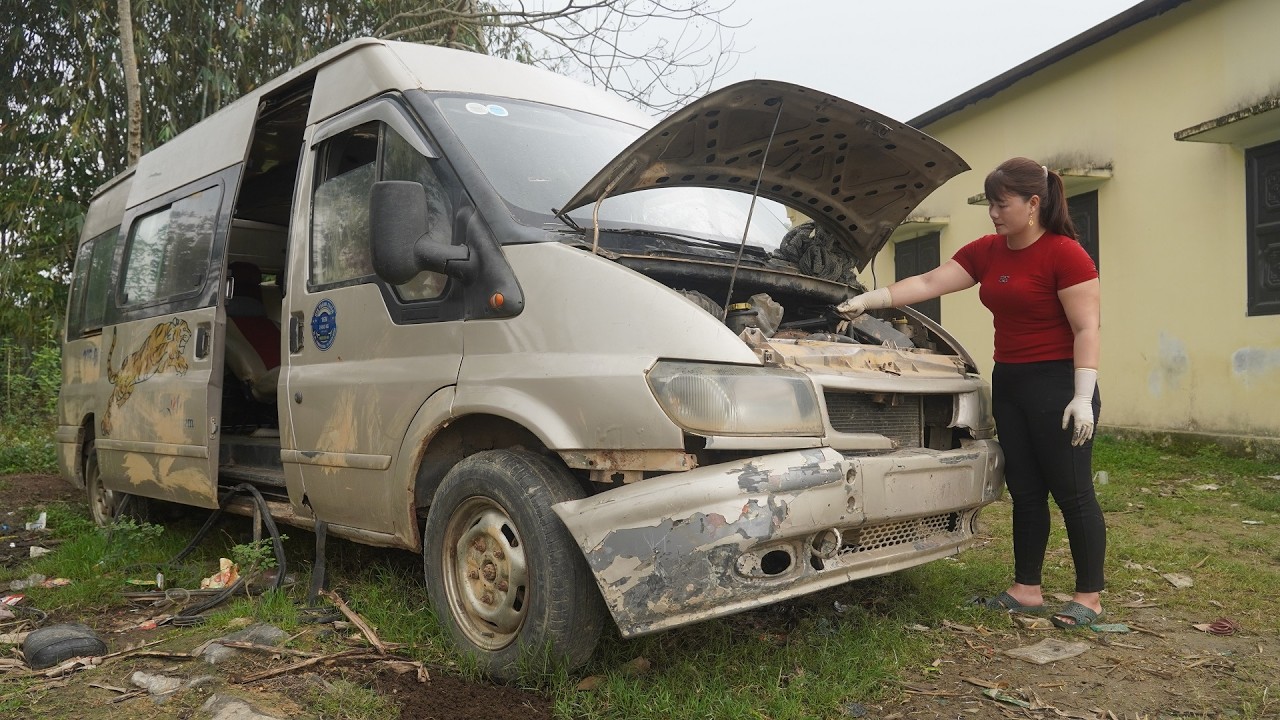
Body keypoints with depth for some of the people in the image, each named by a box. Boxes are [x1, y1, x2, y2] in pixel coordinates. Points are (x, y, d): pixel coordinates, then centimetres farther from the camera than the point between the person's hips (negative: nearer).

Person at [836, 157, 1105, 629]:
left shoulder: (1065, 254, -11)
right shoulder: (986, 252, 10)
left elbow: (1086, 329, -14)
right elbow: (928, 283, 7)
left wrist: (1083, 397, -19)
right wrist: (868, 301, 0)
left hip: (1058, 384, -7)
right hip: (1008, 382, 7)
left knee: (1072, 492, 0)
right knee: (1024, 491, 10)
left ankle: (1090, 597, 12)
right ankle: (1026, 590, 18)